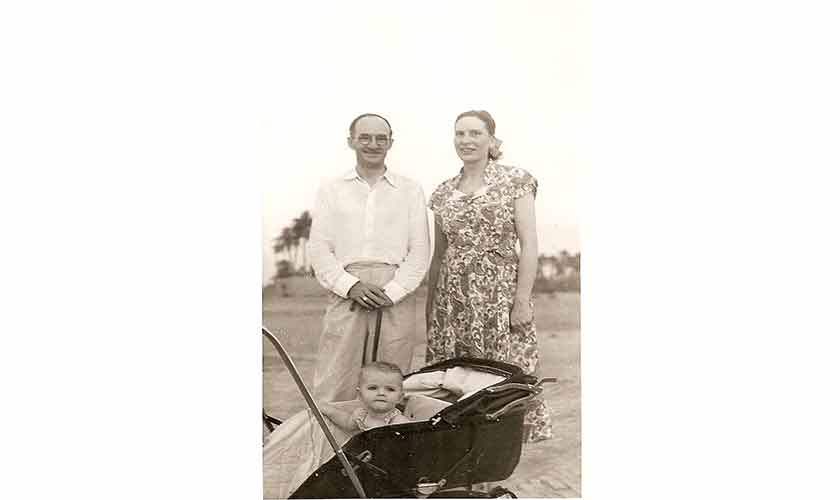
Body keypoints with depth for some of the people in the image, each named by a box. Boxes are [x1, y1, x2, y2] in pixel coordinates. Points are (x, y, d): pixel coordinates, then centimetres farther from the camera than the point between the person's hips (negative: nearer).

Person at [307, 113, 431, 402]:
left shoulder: (410, 191, 13)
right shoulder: (331, 191, 14)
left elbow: (419, 252, 6)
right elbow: (318, 249, 6)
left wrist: (391, 292, -8)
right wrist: (350, 285, -9)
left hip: (397, 298, 0)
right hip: (346, 296, 0)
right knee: (334, 387, -6)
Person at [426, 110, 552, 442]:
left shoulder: (515, 182, 1)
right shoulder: (444, 193, 14)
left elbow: (529, 245, -4)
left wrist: (522, 300, -12)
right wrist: (429, 310, 14)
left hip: (500, 294, -4)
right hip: (453, 299, 4)